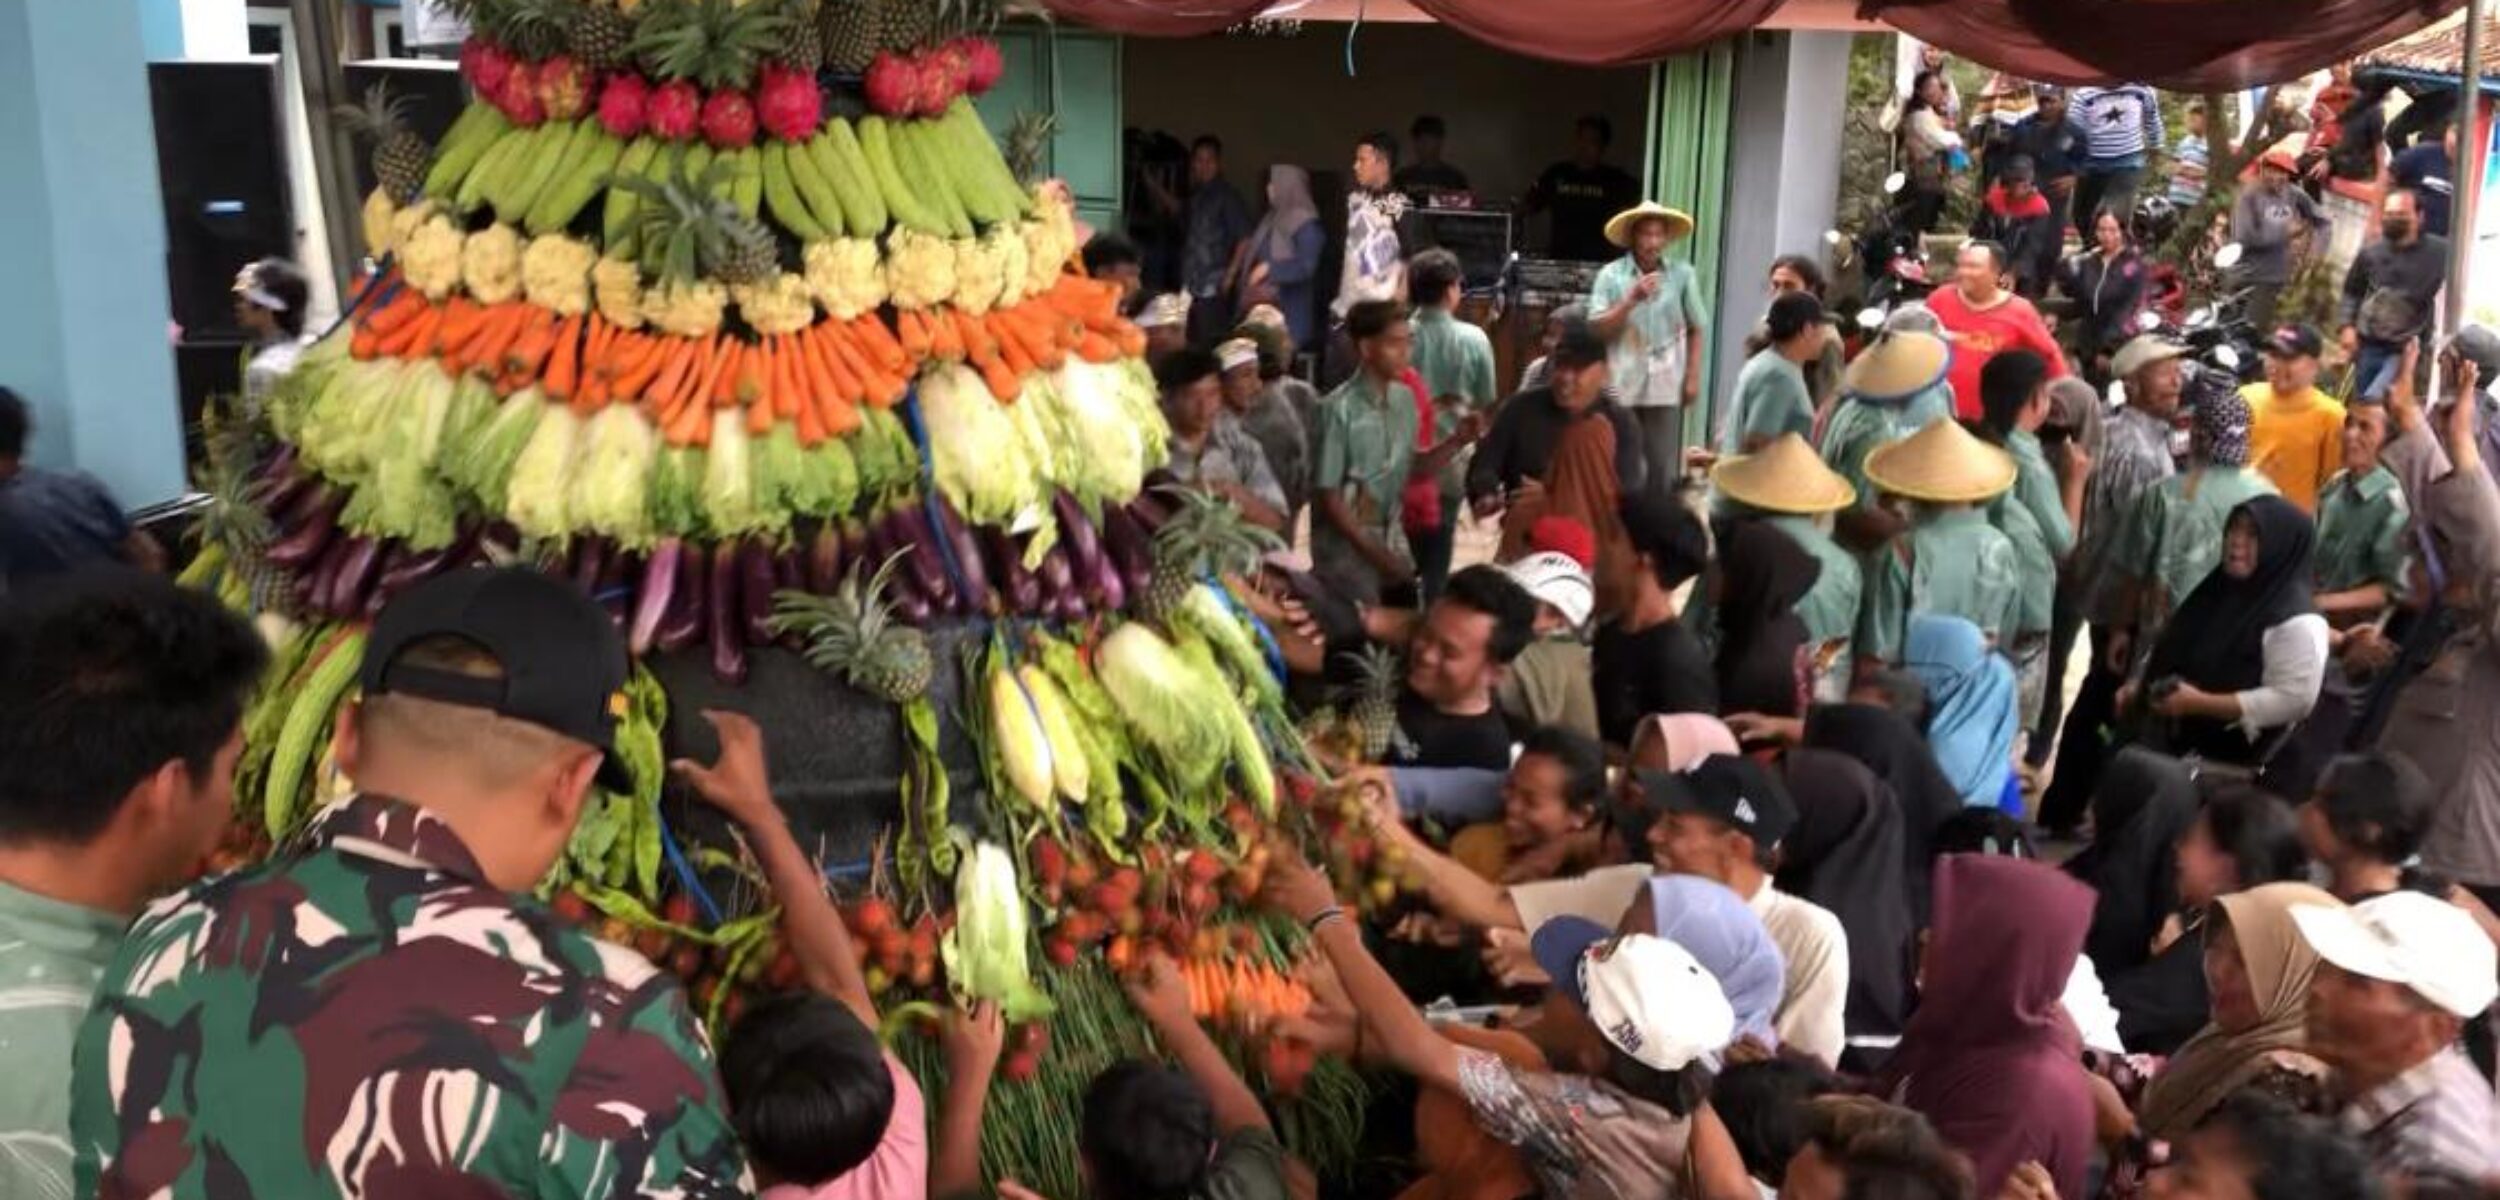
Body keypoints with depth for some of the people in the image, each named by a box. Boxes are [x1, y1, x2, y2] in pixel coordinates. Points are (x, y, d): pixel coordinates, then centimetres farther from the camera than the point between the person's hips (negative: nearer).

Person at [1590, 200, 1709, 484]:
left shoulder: (1683, 274, 3)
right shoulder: (1610, 275, 1)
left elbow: (1696, 329, 9)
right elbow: (1598, 329, -3)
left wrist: (1693, 377, 5)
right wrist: (1631, 300, -13)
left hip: (1666, 386, 0)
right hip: (1621, 386, 0)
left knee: (1663, 467, 1)